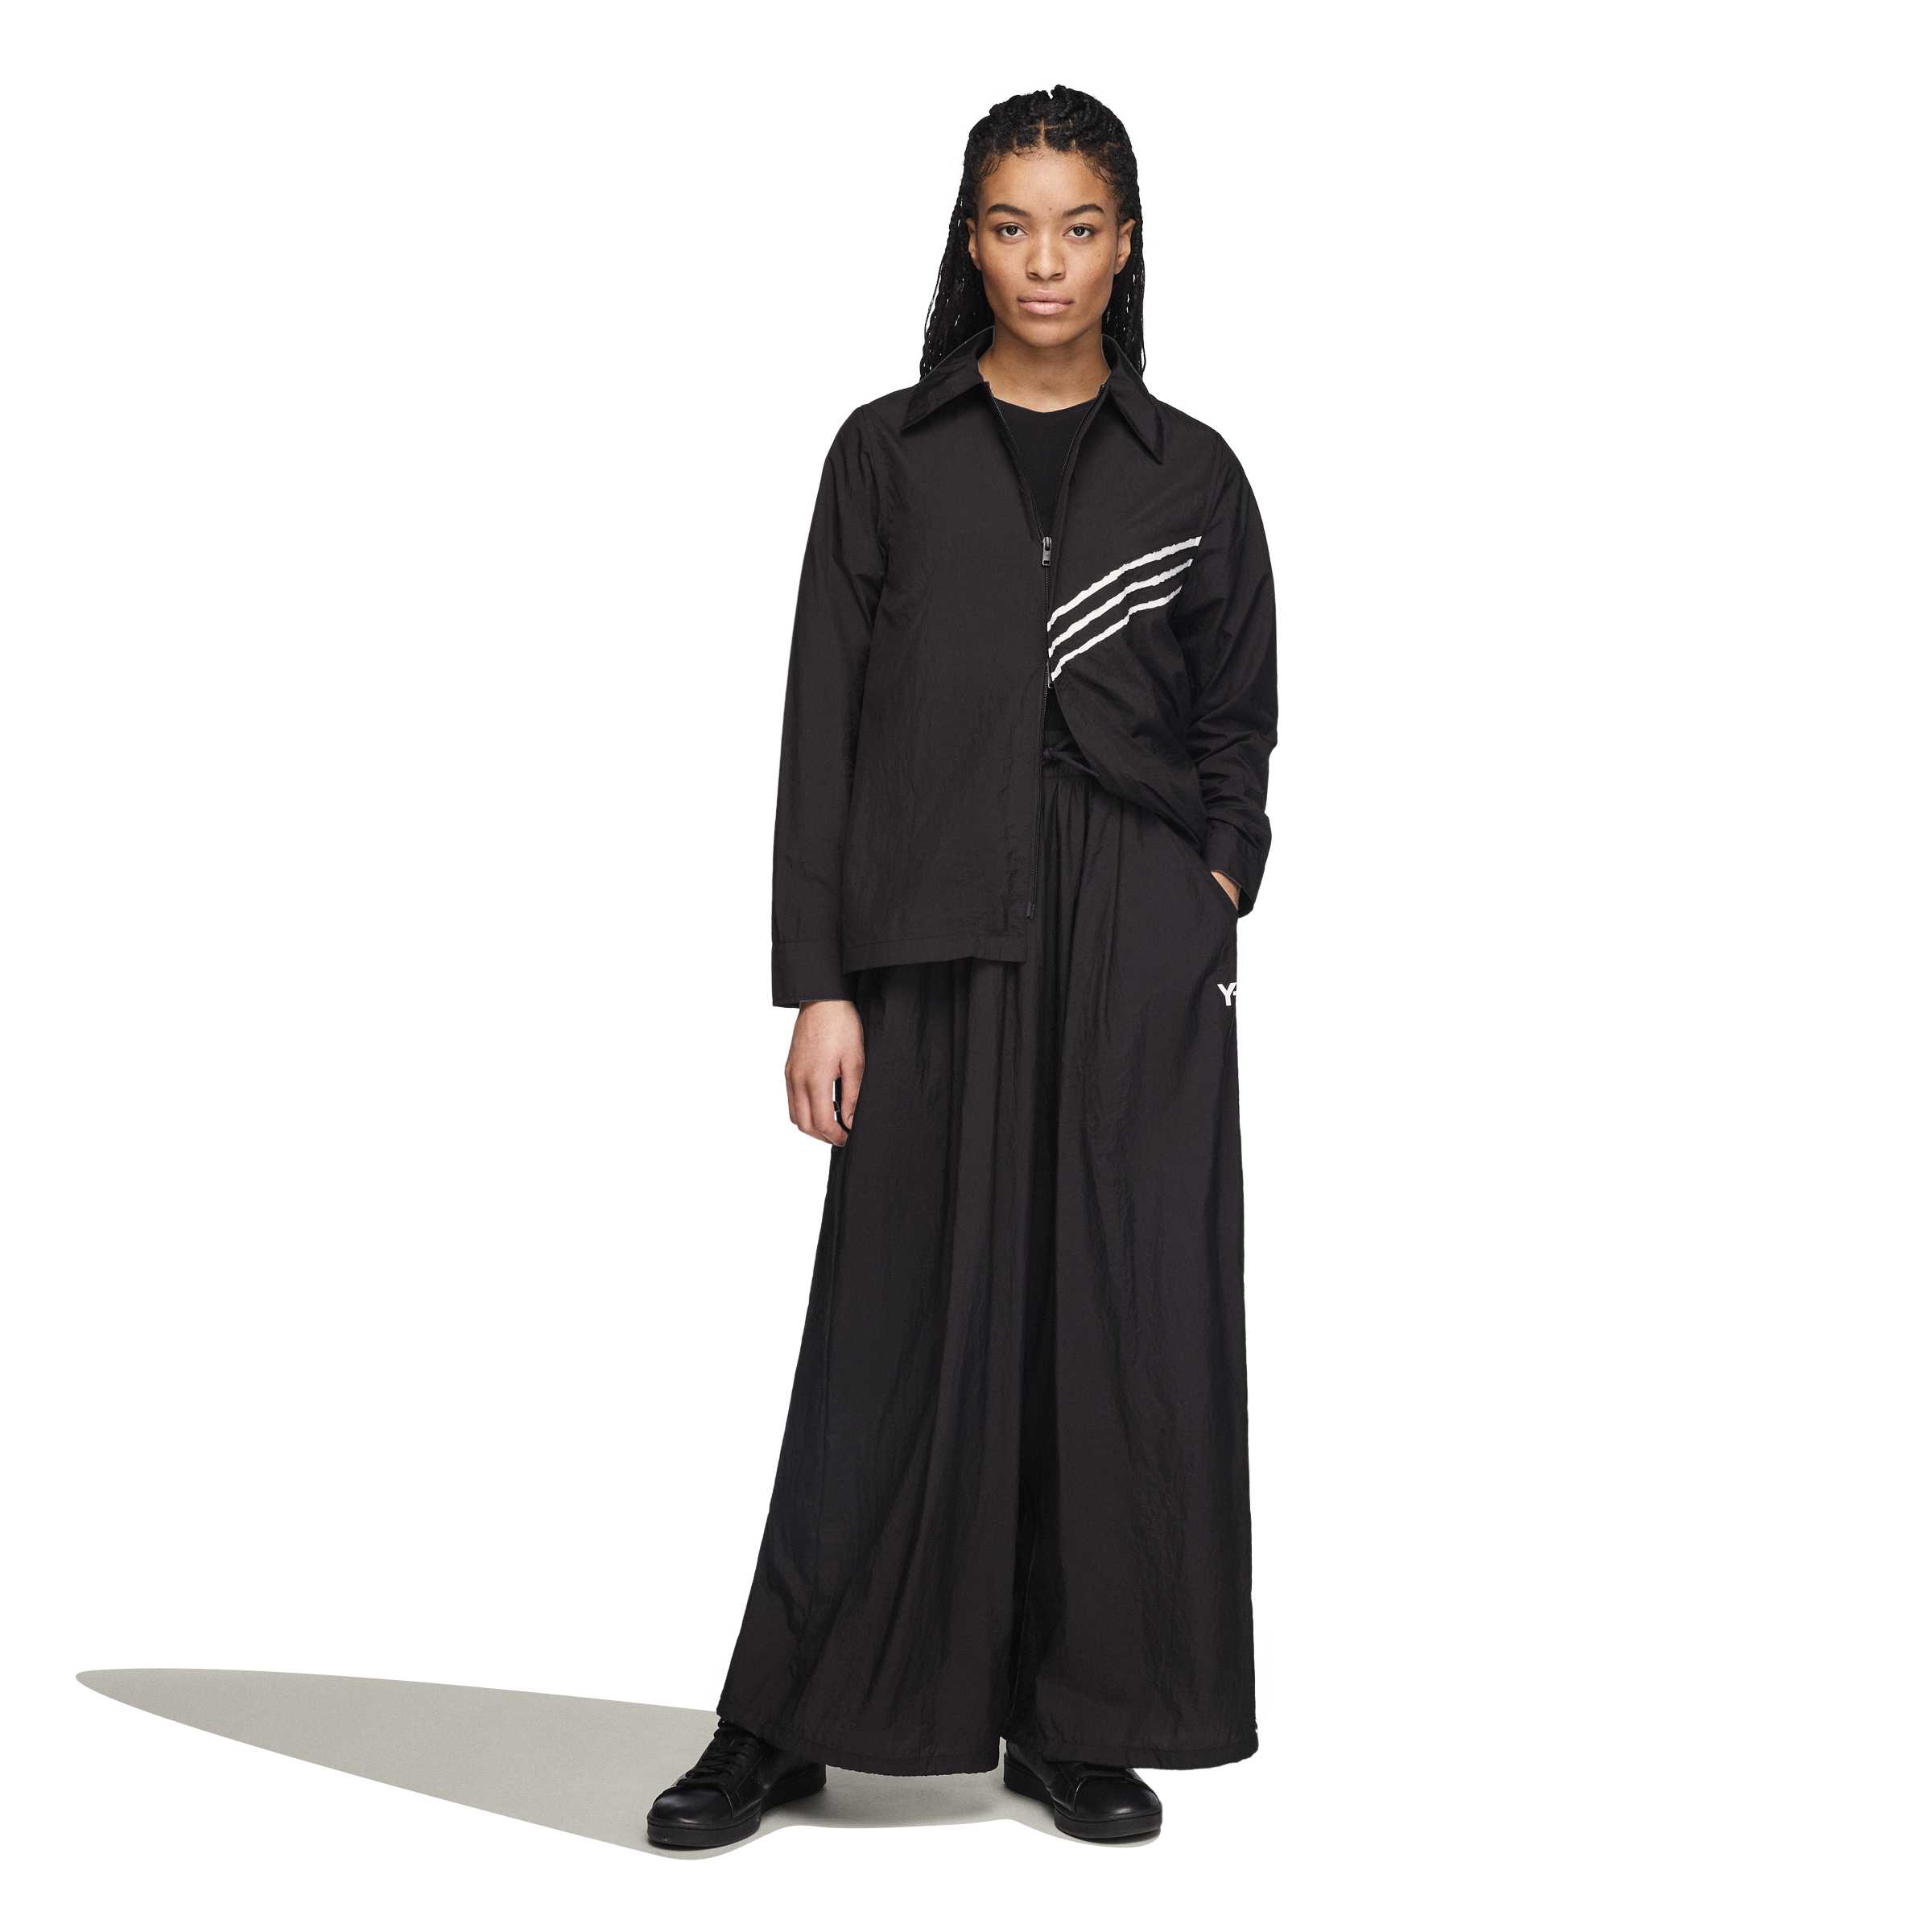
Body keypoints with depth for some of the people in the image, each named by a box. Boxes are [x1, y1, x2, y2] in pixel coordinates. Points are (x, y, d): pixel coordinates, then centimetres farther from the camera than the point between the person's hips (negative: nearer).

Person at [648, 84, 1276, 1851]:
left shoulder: (1190, 473, 9)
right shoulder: (890, 455, 5)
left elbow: (1239, 730, 14)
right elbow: (824, 727, 0)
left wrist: (1213, 894, -4)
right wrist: (819, 985, -6)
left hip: (1142, 959, 2)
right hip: (938, 944, -1)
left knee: (1123, 1315, 3)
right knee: (909, 1322, 0)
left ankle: (1084, 1721, 16)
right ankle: (787, 1726, 13)